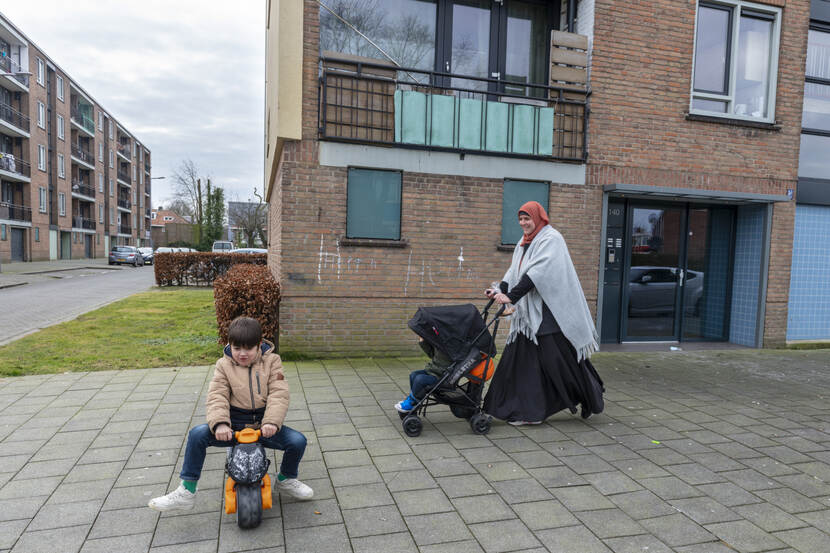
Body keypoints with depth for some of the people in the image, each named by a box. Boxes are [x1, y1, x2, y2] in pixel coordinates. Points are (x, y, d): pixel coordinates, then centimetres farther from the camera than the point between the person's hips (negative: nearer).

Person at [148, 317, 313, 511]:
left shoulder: (271, 361, 0)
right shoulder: (224, 365, 3)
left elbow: (279, 394, -9)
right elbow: (217, 396, -8)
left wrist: (272, 422, -25)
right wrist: (219, 423, -27)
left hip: (263, 427, 0)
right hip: (233, 427, 1)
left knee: (298, 441, -21)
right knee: (197, 435, -23)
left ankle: (286, 480, 12)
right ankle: (186, 491, -5)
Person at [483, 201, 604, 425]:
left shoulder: (551, 239, -11)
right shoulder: (523, 244, 17)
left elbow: (537, 273, -22)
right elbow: (514, 272, 12)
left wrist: (511, 296, -28)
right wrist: (500, 290, -5)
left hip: (551, 312, -8)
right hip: (529, 314, 8)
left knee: (561, 357, 0)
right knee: (524, 358, 5)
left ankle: (592, 398, 23)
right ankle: (529, 411, 13)